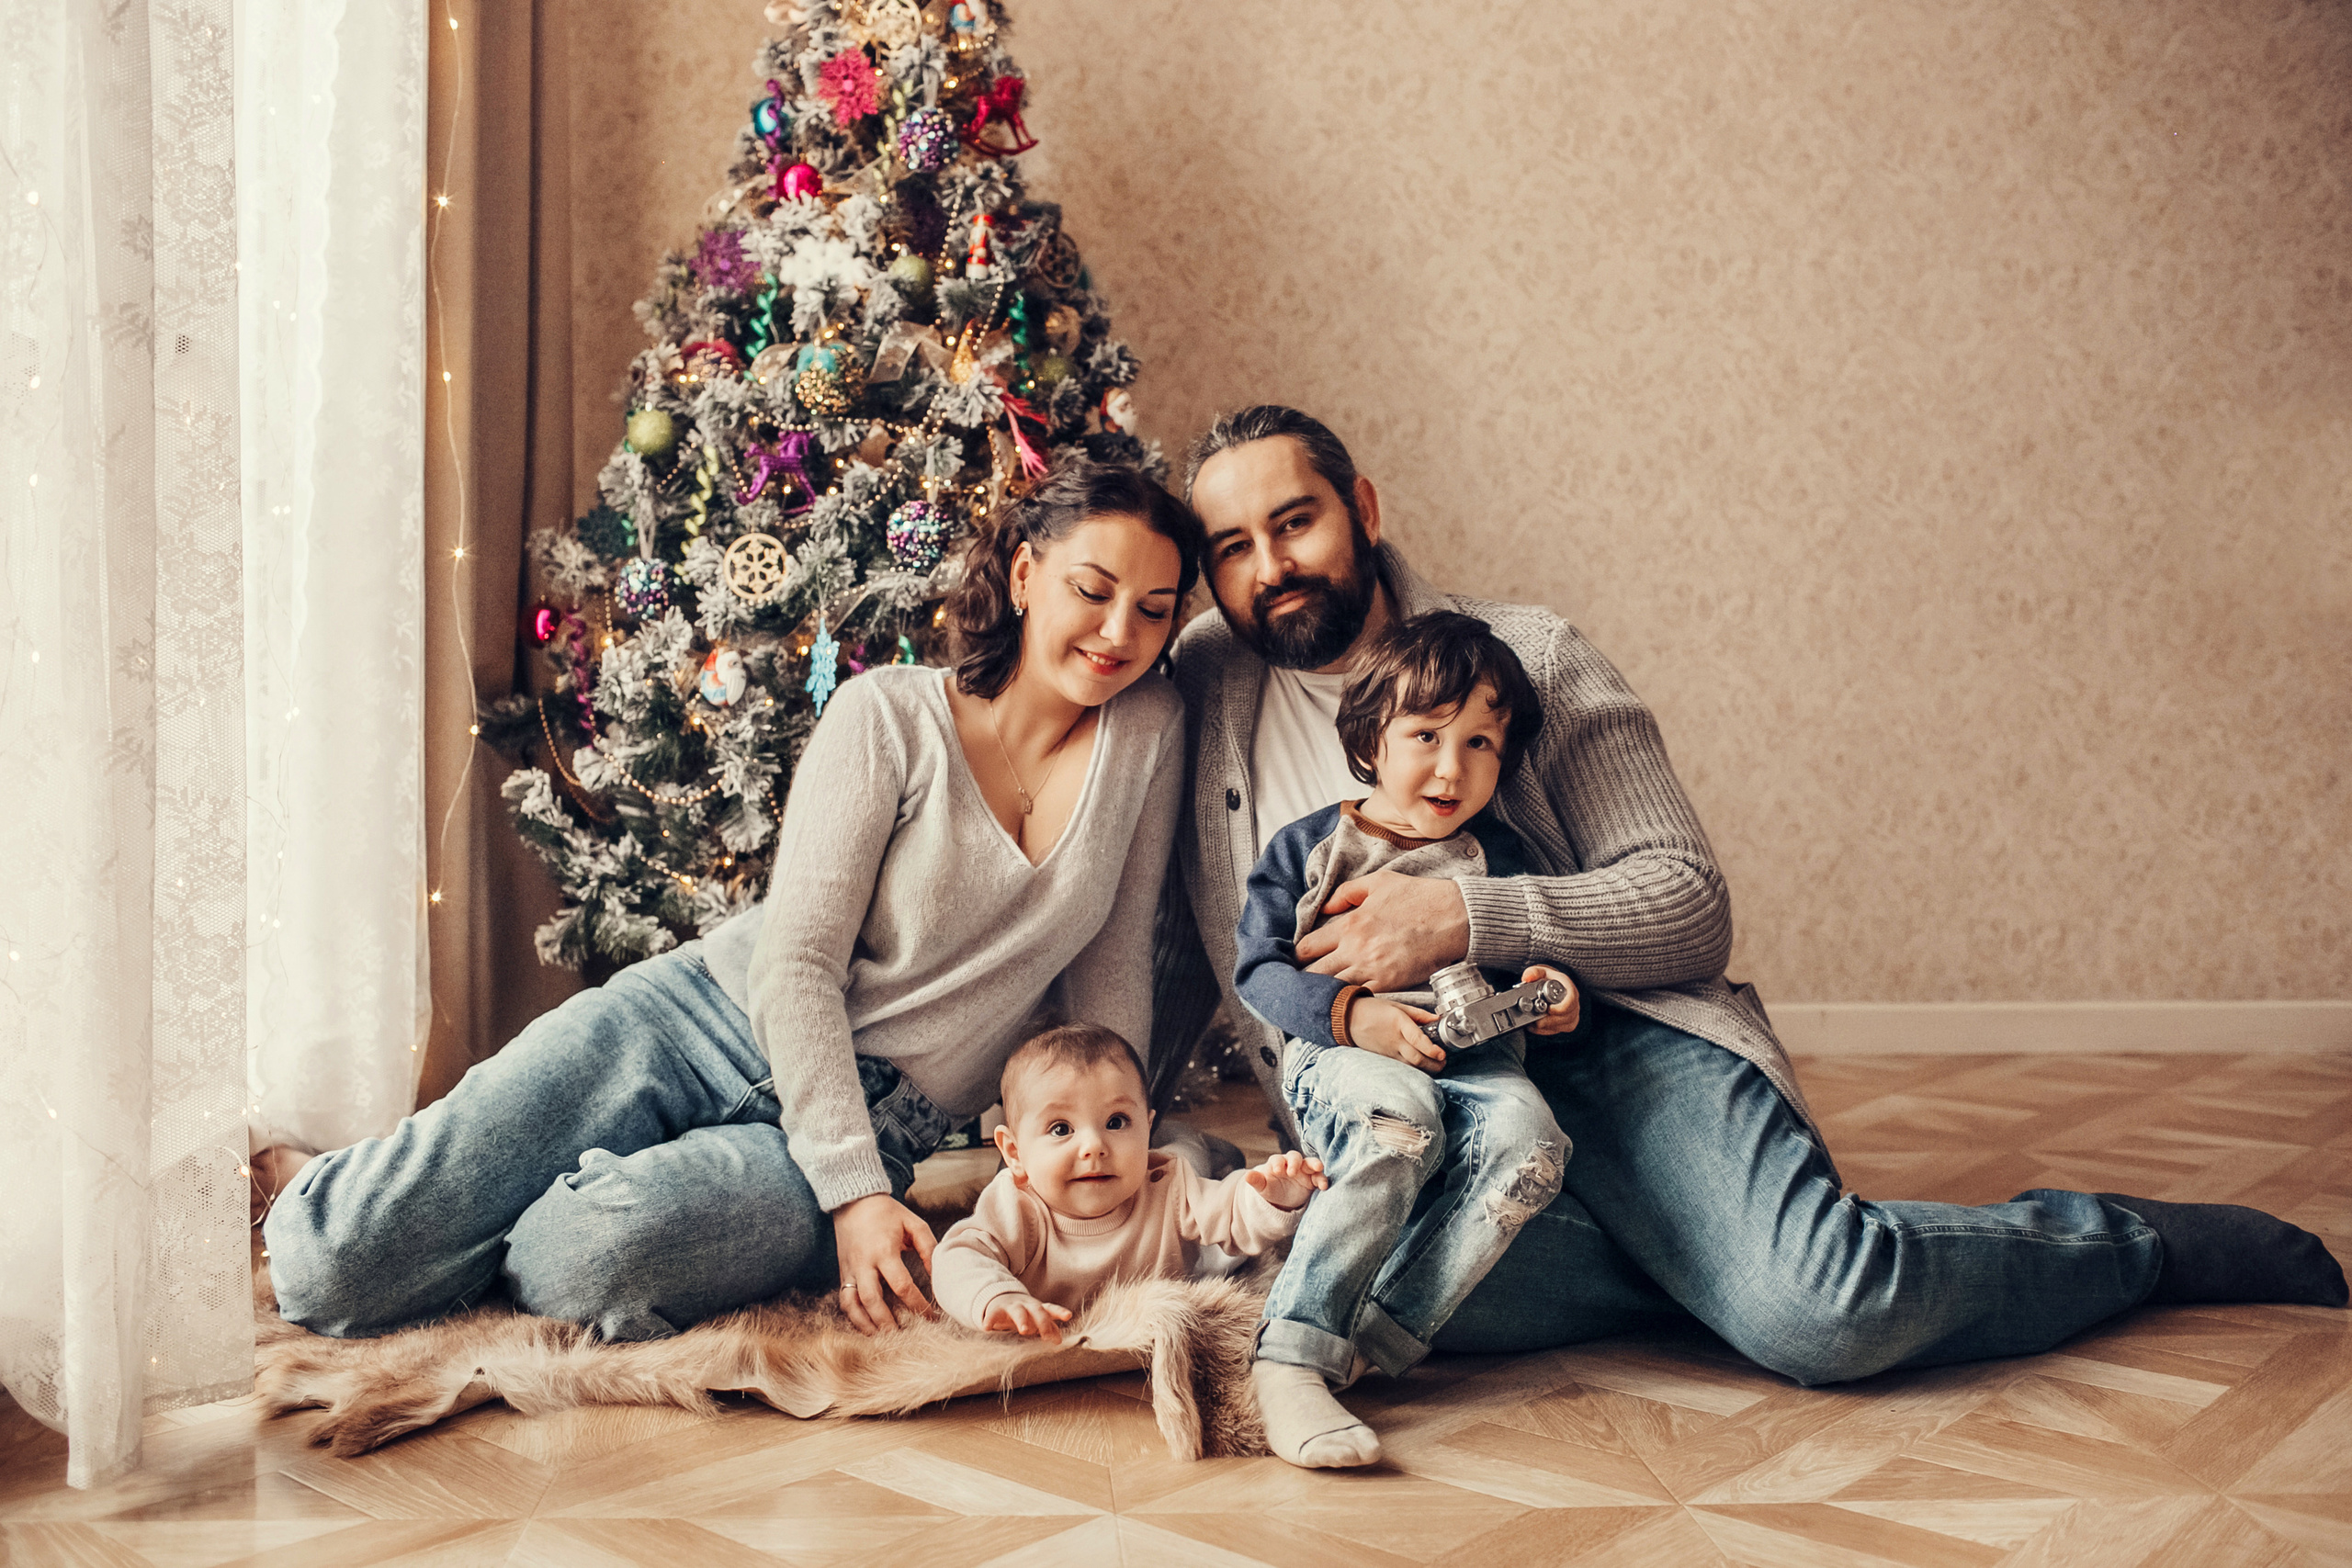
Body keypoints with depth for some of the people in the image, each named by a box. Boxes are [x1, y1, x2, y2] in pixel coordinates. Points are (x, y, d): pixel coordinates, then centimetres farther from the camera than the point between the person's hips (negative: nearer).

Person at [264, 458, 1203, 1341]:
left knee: (603, 1249, -32)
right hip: (712, 1016, -1)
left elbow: (1109, 974, 6)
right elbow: (796, 958, -12)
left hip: (874, 1120, 1)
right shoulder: (888, 716, -8)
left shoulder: (1150, 732, -1)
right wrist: (854, 1189, -20)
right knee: (336, 1271, -14)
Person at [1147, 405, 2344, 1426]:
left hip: (1607, 1042, -1)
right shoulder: (1201, 692, 13)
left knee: (1815, 1311, -27)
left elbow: (1690, 906, 1)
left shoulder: (1524, 654, 7)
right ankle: (1717, 1247, -10)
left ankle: (2132, 1239, 4)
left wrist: (1468, 918, -15)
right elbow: (1175, 967, 20)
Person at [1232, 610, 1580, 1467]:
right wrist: (1354, 1014, -14)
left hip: (1472, 1060, 4)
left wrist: (1545, 993, -1)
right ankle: (1289, 1360, -40)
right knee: (1400, 1122, -38)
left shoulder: (1497, 857, 18)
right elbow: (1258, 970, 4)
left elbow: (1522, 964, 25)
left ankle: (1377, 1340, -33)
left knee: (1528, 1138, -31)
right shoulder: (1306, 848, 9)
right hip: (1338, 1058, -3)